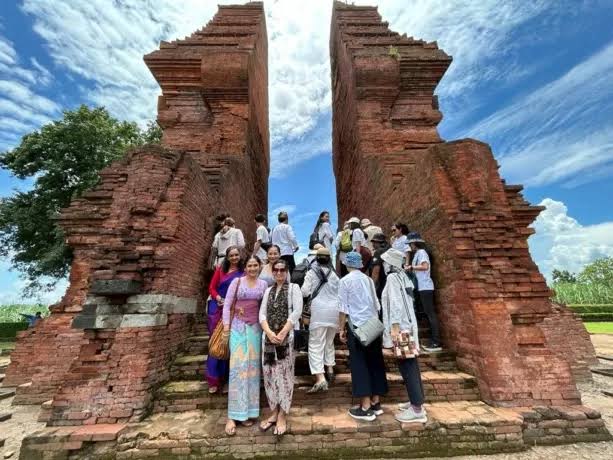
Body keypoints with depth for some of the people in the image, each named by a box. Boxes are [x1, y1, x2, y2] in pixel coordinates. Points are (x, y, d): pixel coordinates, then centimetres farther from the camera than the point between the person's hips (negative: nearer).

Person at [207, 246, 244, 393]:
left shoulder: (242, 273, 0)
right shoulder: (220, 269, 5)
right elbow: (212, 287, 3)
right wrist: (220, 299, -13)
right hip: (218, 309, 1)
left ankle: (224, 376, 27)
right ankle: (214, 379, 14)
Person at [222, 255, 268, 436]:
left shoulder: (263, 284, 5)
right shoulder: (237, 281, -2)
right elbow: (227, 304, -2)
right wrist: (226, 325, -7)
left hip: (255, 328, 3)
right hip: (238, 327, -3)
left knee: (253, 367, 8)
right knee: (237, 367, -4)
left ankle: (247, 411, 23)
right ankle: (233, 416, 5)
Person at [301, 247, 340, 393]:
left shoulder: (312, 272, -2)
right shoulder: (333, 273, 7)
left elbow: (304, 292, -5)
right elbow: (340, 293, 9)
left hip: (319, 310, -4)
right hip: (334, 310, 5)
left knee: (316, 345, 0)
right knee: (329, 341, 24)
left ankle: (320, 379, -9)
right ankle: (330, 369, 35)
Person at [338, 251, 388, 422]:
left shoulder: (345, 281, -6)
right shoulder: (368, 279, 9)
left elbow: (343, 308, -8)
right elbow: (377, 305, 13)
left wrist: (341, 329, 0)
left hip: (357, 326, -6)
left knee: (359, 364, 4)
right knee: (375, 362, 14)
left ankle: (366, 407, 9)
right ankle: (376, 403, 25)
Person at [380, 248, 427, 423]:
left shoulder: (392, 278, -14)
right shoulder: (402, 276, 12)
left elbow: (396, 304, -22)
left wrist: (395, 327, -23)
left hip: (400, 327, -9)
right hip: (408, 325, 9)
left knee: (406, 367, -2)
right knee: (411, 365, 16)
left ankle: (417, 410, 5)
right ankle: (416, 401, 28)